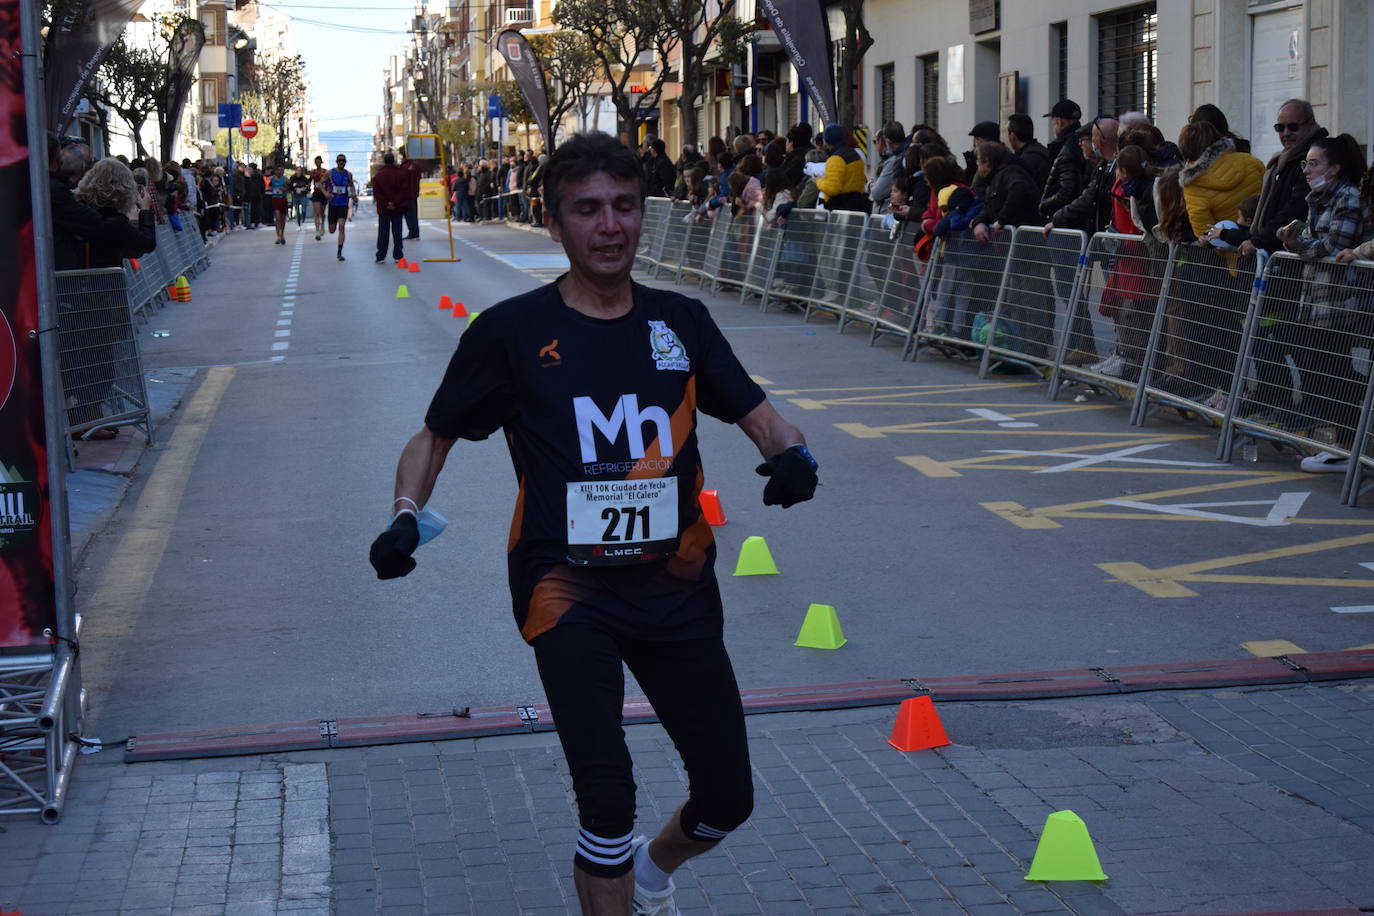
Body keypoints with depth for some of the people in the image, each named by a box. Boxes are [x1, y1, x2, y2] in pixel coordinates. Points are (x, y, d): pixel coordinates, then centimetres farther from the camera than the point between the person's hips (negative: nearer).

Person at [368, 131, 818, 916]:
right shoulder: (511, 333, -3)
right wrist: (407, 518, -12)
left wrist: (792, 454, -16)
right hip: (568, 592, -3)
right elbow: (435, 438, 6)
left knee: (729, 798, 10)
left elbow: (759, 416, 7)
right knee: (608, 800, -15)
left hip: (677, 586, 4)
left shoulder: (681, 322, 6)